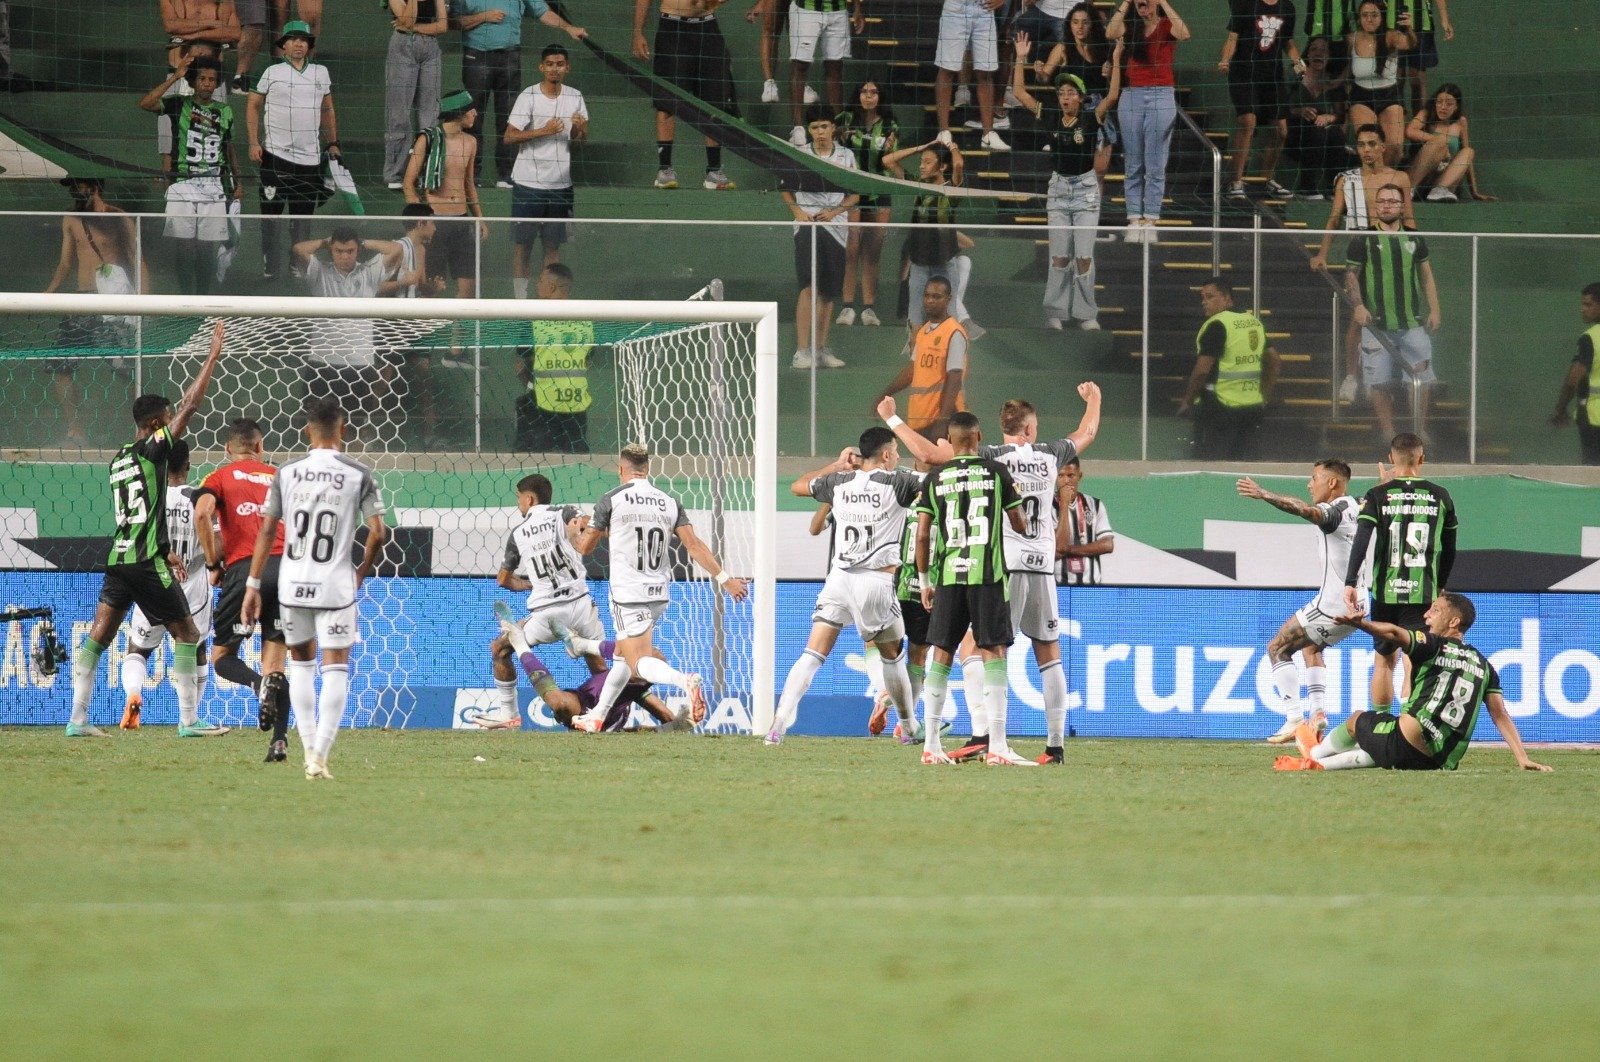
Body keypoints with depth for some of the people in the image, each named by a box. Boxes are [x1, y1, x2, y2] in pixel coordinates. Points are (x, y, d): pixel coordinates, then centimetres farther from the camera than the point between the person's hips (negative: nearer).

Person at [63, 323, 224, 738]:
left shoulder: (119, 460, 16)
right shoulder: (153, 449, -6)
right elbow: (191, 404, -8)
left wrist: (166, 552, 29)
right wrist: (214, 354, -4)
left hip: (119, 559, 7)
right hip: (148, 563, -7)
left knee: (98, 635, 4)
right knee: (186, 633, 3)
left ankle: (77, 719, 1)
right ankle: (189, 720, 2)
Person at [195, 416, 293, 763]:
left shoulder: (221, 477, 10)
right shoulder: (279, 477, 20)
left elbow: (202, 513, -9)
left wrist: (213, 564, 0)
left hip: (244, 568, -3)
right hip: (285, 568, 3)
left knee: (221, 656, 9)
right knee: (275, 663, 8)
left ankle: (259, 683, -24)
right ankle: (280, 740, -11)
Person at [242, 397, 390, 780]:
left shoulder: (287, 473, 2)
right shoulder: (358, 475, -4)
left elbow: (267, 531, 2)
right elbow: (378, 532, -9)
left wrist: (253, 585, 6)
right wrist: (361, 572, 8)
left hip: (292, 585, 3)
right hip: (335, 585, -3)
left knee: (301, 663, 19)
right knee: (336, 669, 1)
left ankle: (309, 751, 18)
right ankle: (321, 754, -10)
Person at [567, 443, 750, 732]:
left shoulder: (612, 500, -6)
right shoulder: (669, 502, 6)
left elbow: (585, 547, 2)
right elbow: (694, 544, -3)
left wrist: (580, 532, 26)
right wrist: (724, 578, -3)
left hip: (627, 594, -6)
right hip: (658, 594, 6)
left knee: (639, 662, -11)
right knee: (623, 654, 24)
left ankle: (684, 681, -40)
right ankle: (597, 716, 31)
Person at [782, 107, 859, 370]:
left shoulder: (846, 156, 9)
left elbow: (854, 195, 10)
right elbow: (787, 190, 11)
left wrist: (834, 211, -7)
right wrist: (797, 211, -8)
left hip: (836, 226, 3)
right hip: (808, 224, -3)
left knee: (828, 291, 7)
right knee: (809, 286, -17)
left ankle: (820, 349, 18)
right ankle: (802, 351, -19)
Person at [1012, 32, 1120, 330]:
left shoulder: (1090, 119, -6)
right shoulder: (1050, 118, 2)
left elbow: (1112, 96, -19)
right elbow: (1019, 93, 3)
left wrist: (1116, 62, -24)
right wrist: (1021, 60, -3)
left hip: (1086, 188, -3)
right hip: (1059, 188, 3)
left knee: (1084, 255, -3)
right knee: (1059, 255, 3)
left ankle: (1085, 313, 4)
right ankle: (1056, 312, 9)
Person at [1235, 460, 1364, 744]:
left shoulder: (1335, 511, -16)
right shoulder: (1354, 507, 10)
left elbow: (1307, 511, -39)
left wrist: (1263, 495, -47)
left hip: (1332, 603, -9)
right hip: (1358, 603, 9)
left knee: (1278, 649, 0)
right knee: (1311, 646, 31)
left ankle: (1294, 719, -11)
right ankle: (1319, 712, 16)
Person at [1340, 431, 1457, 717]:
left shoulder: (1377, 496, 0)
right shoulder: (1440, 497, 4)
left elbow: (1361, 541, -12)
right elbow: (1449, 549, 12)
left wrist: (1350, 583, -15)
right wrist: (1441, 586, 27)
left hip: (1385, 594, 1)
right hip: (1424, 594, -1)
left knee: (1384, 662, 16)